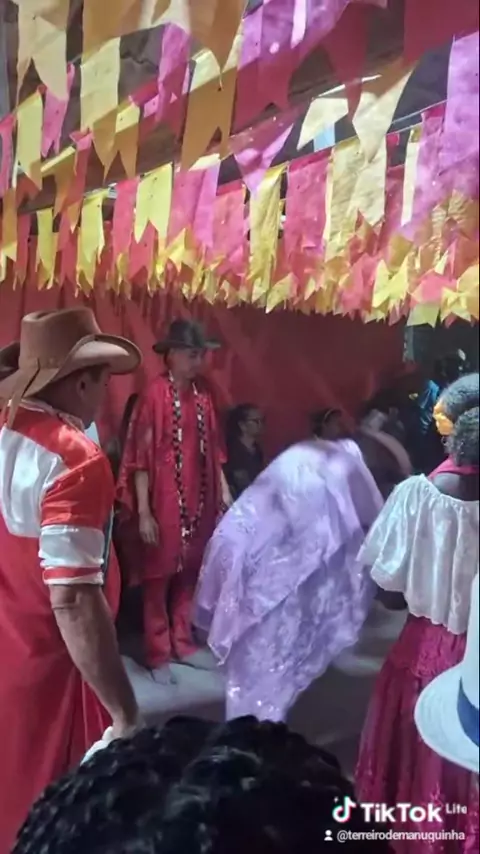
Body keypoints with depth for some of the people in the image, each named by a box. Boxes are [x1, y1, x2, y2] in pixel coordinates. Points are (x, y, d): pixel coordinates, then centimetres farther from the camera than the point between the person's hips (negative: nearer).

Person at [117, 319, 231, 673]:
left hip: (200, 497, 6)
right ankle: (158, 653, 21)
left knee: (190, 572, 15)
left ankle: (183, 642, 32)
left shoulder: (203, 392, 6)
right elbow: (141, 457, -14)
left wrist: (223, 488, 12)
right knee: (160, 576, 7)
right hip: (165, 499, -6)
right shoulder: (155, 394, -14)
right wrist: (143, 511, -15)